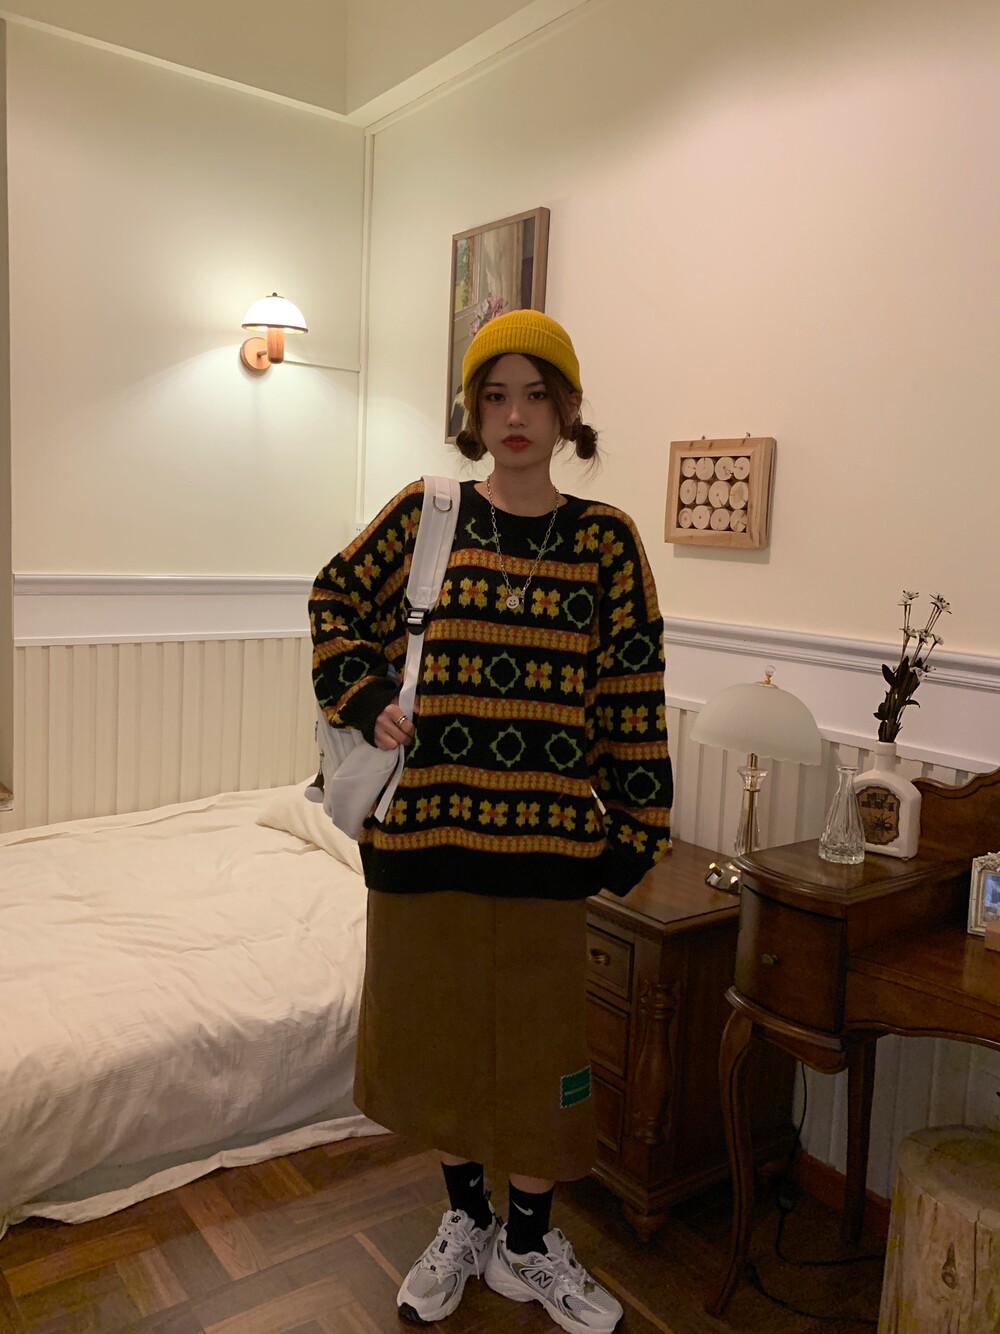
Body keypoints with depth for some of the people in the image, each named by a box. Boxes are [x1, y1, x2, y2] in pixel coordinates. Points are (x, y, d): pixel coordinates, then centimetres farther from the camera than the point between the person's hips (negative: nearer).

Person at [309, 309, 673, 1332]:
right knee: (434, 1026, 15)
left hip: (544, 831, -1)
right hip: (423, 824, 1)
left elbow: (633, 695, 0)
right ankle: (464, 1220, 41)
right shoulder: (424, 513, 0)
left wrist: (634, 828, -1)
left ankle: (527, 1243, 36)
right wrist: (366, 702, -2)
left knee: (538, 1037, 11)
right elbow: (336, 605, 13)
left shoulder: (605, 540, -1)